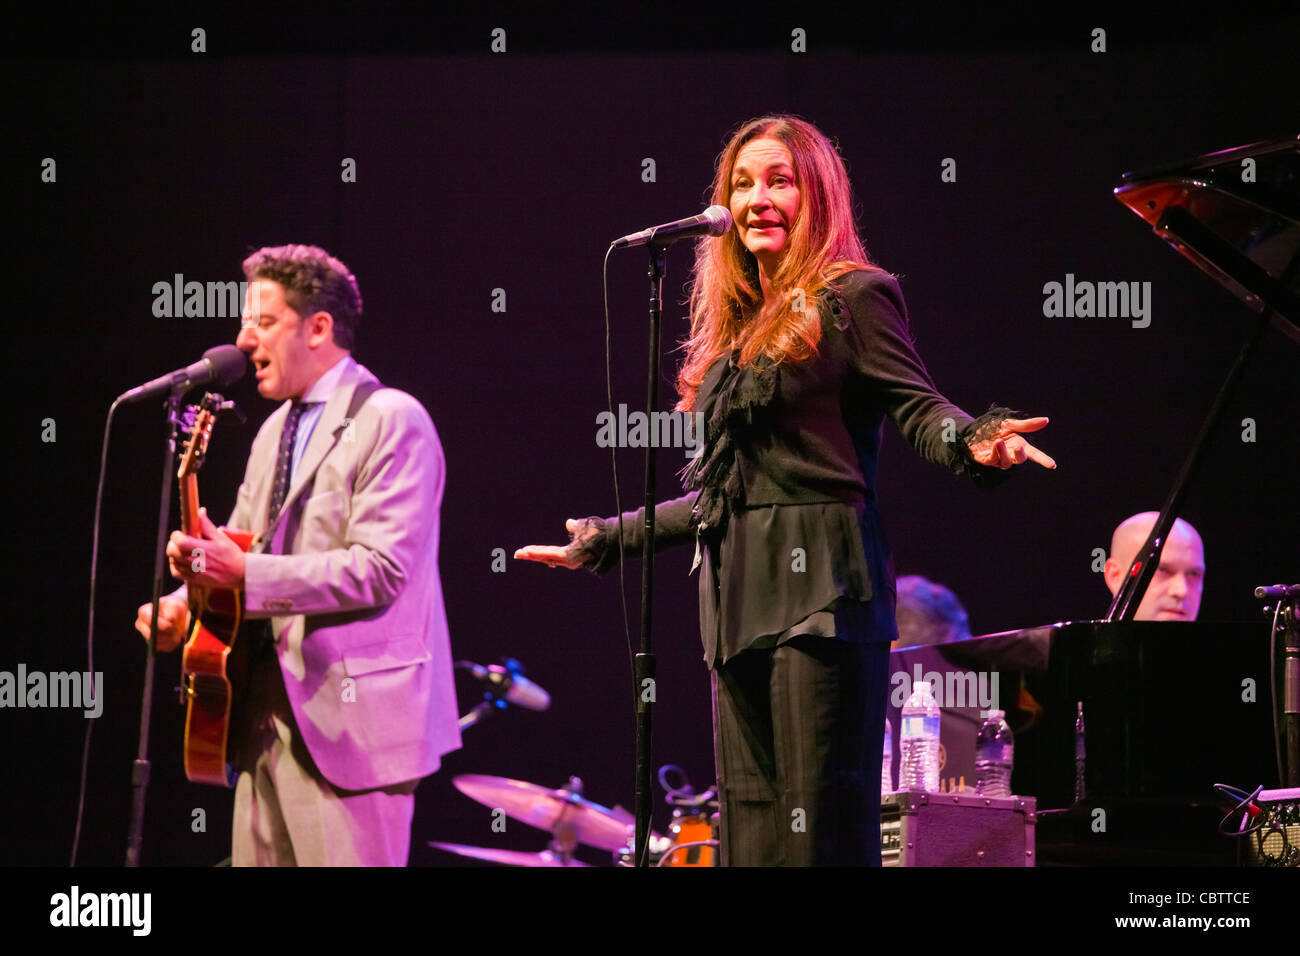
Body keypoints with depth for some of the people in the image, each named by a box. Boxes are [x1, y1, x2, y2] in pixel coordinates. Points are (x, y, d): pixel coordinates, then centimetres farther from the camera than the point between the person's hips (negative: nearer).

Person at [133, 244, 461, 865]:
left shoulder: (392, 422, -8)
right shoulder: (275, 431, 20)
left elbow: (380, 568, -18)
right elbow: (236, 550, 23)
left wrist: (244, 574, -24)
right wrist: (185, 603, 0)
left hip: (348, 720, -8)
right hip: (266, 717, 8)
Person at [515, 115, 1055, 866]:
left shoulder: (854, 298, 2)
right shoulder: (737, 330, 23)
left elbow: (920, 409, -10)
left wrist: (974, 443, -32)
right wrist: (607, 540, 34)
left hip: (819, 586, -8)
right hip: (741, 598, 8)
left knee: (822, 824, -13)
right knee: (751, 828, 4)